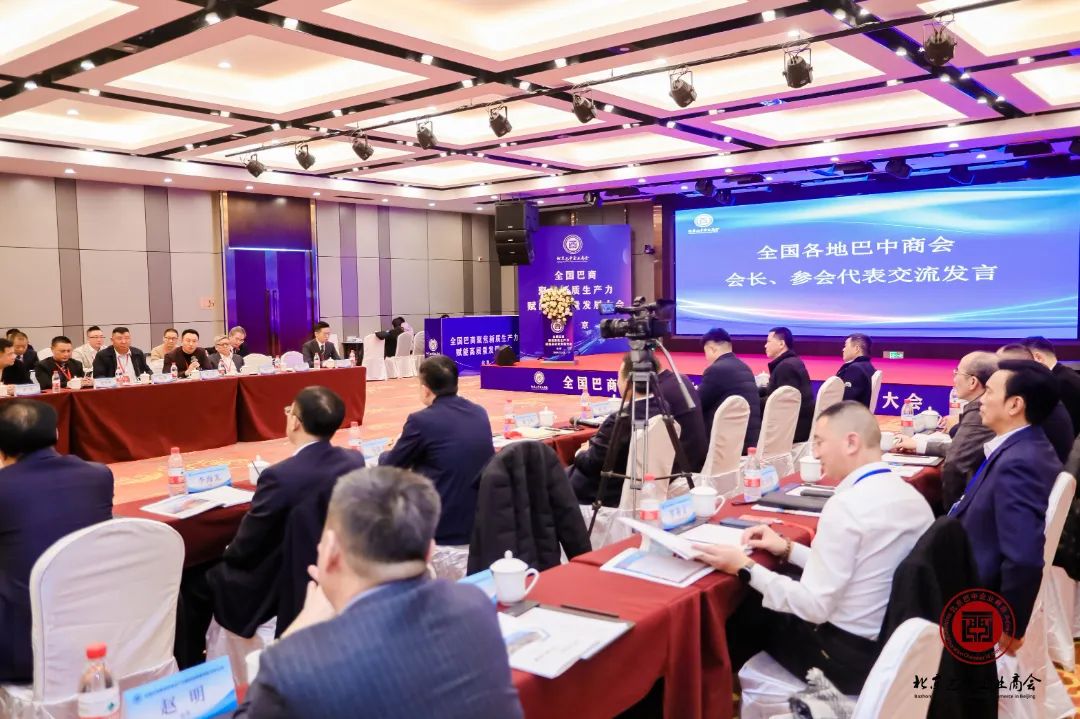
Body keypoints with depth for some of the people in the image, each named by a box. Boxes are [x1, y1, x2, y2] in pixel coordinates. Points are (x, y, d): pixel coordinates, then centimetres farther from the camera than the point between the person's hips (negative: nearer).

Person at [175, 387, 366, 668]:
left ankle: (190, 673, 26)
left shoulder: (280, 476, -28)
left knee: (192, 583, 13)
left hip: (286, 589, -7)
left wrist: (228, 553, 7)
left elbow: (244, 549, -16)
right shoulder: (355, 460, -8)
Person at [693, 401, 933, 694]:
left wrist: (745, 568, -14)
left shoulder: (847, 505, -25)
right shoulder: (913, 496, 1)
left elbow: (815, 607, -22)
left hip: (851, 657, -7)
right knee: (762, 601, 21)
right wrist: (787, 549, 12)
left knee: (747, 610, 15)